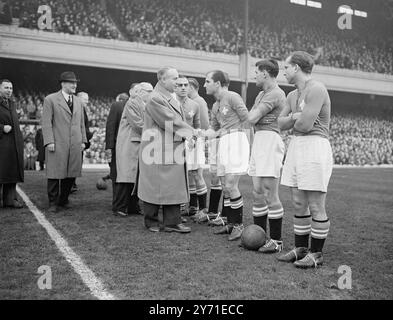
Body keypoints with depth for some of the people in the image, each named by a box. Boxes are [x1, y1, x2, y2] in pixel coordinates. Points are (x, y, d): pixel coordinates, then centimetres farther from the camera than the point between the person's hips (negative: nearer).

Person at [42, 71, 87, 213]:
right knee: (55, 174, -1)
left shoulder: (78, 101, 18)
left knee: (71, 174, 5)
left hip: (75, 145, 5)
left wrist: (83, 140, 11)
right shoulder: (50, 99, 1)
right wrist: (49, 141, -12)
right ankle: (53, 203, 10)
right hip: (57, 145, -5)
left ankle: (63, 201, 18)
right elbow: (46, 122, -4)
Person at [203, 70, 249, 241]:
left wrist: (220, 132, -2)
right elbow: (214, 127, 20)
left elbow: (246, 119, -8)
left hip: (236, 140, -8)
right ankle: (231, 223, 20)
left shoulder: (232, 97, -5)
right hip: (223, 144, 8)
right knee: (225, 187, 9)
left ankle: (239, 224, 1)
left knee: (230, 186, -12)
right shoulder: (215, 106, 19)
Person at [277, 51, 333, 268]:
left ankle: (316, 254, 11)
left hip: (315, 146, -9)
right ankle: (300, 249, 23)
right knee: (298, 204, 12)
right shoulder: (292, 95, 16)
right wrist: (294, 117, -7)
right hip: (296, 146, 9)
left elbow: (305, 125, -20)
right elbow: (281, 123, 12)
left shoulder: (316, 89, -12)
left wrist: (293, 122, 1)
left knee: (316, 207, -1)